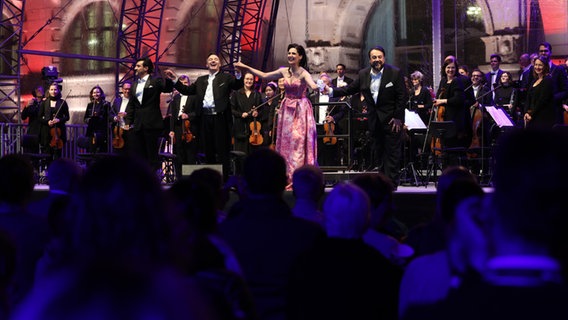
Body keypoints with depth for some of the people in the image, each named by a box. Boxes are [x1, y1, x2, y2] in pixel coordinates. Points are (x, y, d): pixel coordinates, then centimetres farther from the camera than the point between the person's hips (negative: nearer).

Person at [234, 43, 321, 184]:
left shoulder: (303, 73, -12)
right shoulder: (284, 71, 4)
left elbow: (313, 86, -30)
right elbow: (264, 75, 13)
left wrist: (320, 86, -54)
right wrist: (246, 67, 13)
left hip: (301, 109, -6)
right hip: (287, 109, 6)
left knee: (298, 141, -9)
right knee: (286, 141, 5)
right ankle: (288, 176, 11)